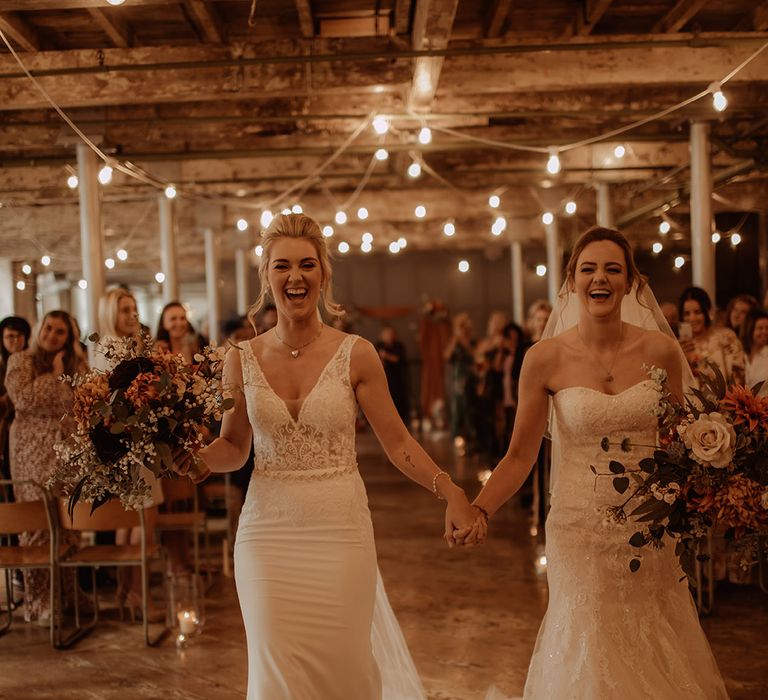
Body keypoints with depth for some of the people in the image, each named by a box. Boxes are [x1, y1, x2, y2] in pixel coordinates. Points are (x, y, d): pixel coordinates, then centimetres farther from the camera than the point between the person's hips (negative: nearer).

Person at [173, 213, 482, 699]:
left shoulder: (356, 355, -3)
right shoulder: (242, 359, 2)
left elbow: (397, 441, -1)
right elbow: (234, 448, 11)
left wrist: (450, 490, -14)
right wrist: (197, 457, -9)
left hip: (340, 531, -1)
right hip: (268, 532, 1)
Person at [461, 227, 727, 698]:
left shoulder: (660, 350, -2)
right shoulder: (546, 359, -6)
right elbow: (520, 455, -3)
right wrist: (476, 510, -17)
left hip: (651, 530, 2)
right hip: (582, 531, -2)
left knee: (655, 659, 13)